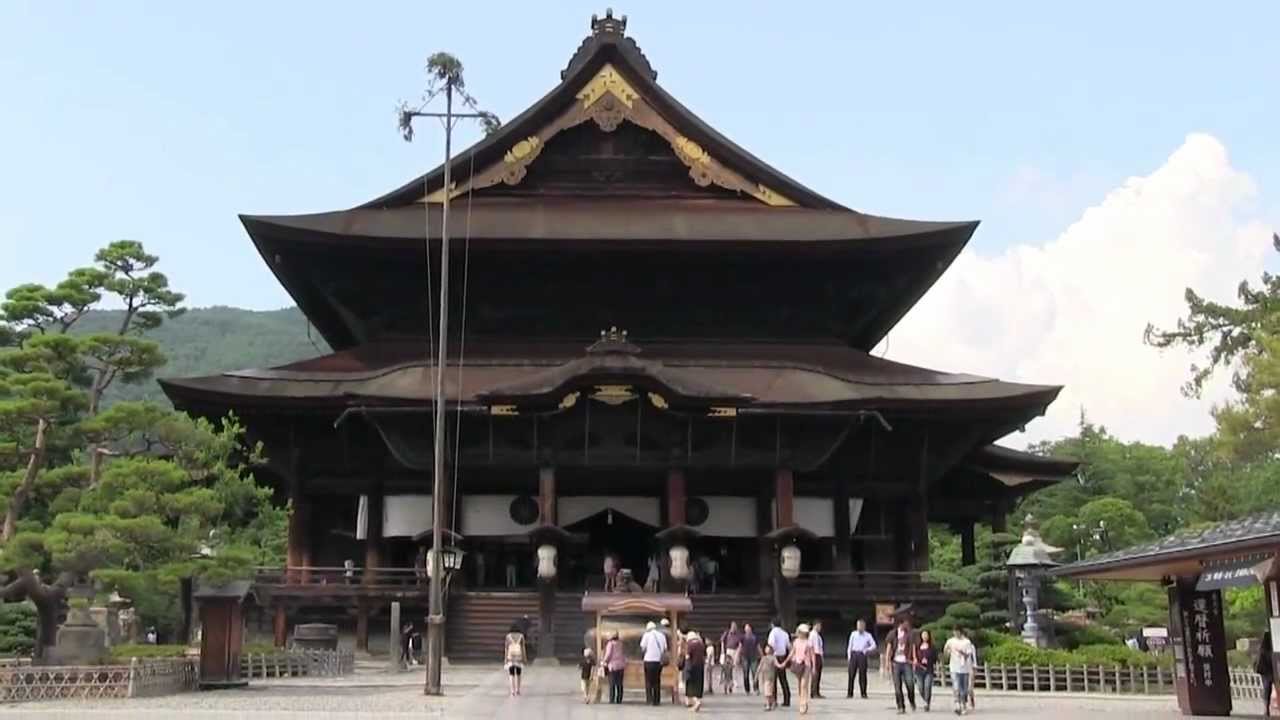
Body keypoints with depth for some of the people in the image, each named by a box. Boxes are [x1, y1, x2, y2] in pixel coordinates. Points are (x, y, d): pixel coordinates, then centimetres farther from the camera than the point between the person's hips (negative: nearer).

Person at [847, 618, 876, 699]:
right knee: (851, 674, 1)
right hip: (854, 654, 1)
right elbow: (850, 645, 11)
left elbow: (874, 645, 3)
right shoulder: (853, 634, 10)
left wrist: (867, 650, -13)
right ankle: (849, 693, 7)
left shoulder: (868, 635, 6)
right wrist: (849, 656, 5)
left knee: (862, 675, -1)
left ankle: (863, 694, 6)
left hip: (862, 655, -1)